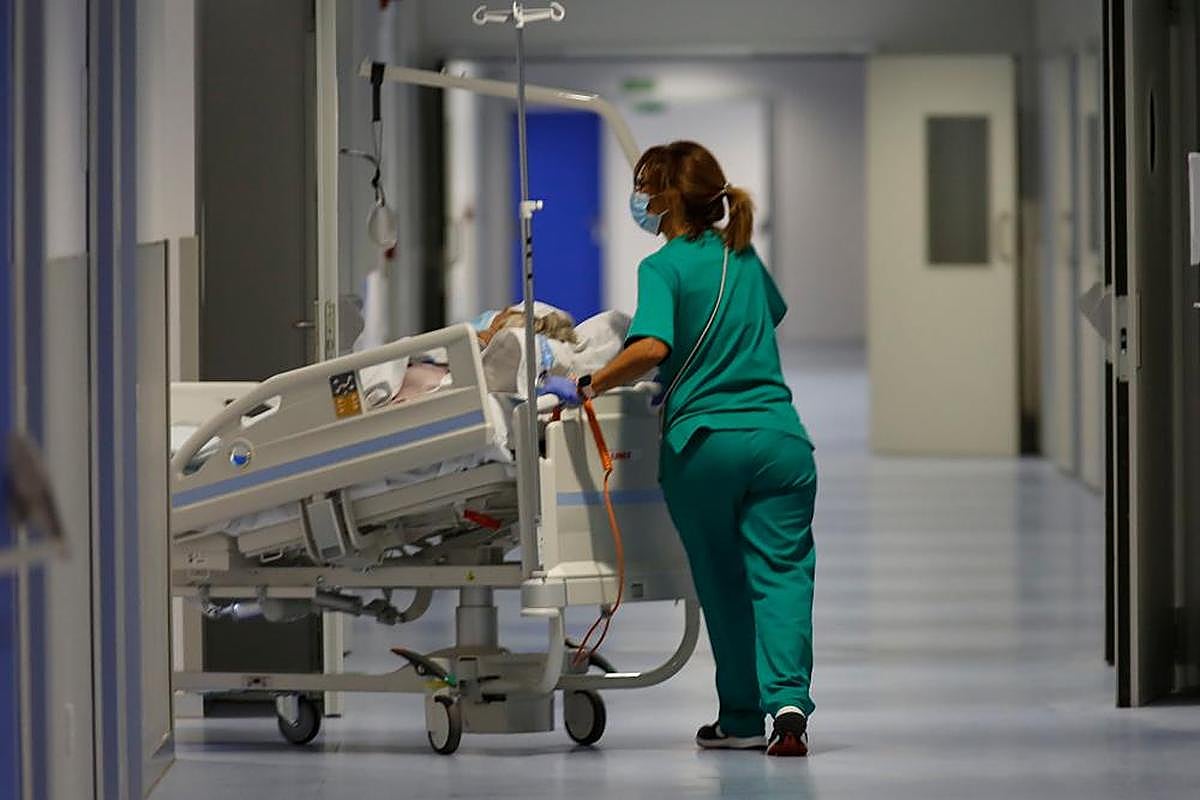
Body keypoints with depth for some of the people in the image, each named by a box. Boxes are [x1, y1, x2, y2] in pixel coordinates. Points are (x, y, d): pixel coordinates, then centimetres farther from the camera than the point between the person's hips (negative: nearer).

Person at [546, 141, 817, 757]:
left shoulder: (664, 267, -6)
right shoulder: (744, 256, 13)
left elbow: (652, 347, -23)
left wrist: (587, 386, -14)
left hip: (703, 443, -3)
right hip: (779, 435, 3)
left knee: (723, 585, 10)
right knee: (781, 572, -2)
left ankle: (742, 718, 16)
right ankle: (788, 700, -21)